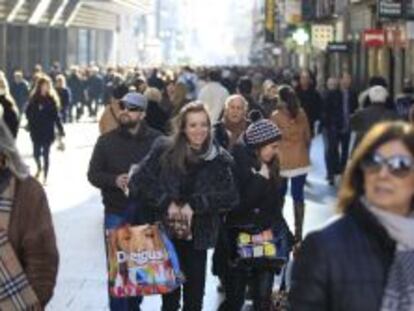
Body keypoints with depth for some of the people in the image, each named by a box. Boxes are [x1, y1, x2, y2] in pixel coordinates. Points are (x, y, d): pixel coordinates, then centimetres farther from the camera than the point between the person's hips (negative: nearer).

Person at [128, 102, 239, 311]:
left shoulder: (219, 159, -4)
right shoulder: (164, 151, -5)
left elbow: (231, 196, -9)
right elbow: (138, 182, -7)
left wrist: (195, 205, -18)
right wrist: (166, 203, -17)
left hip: (197, 235, 1)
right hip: (166, 232, 0)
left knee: (195, 291, 8)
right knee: (169, 290, 11)